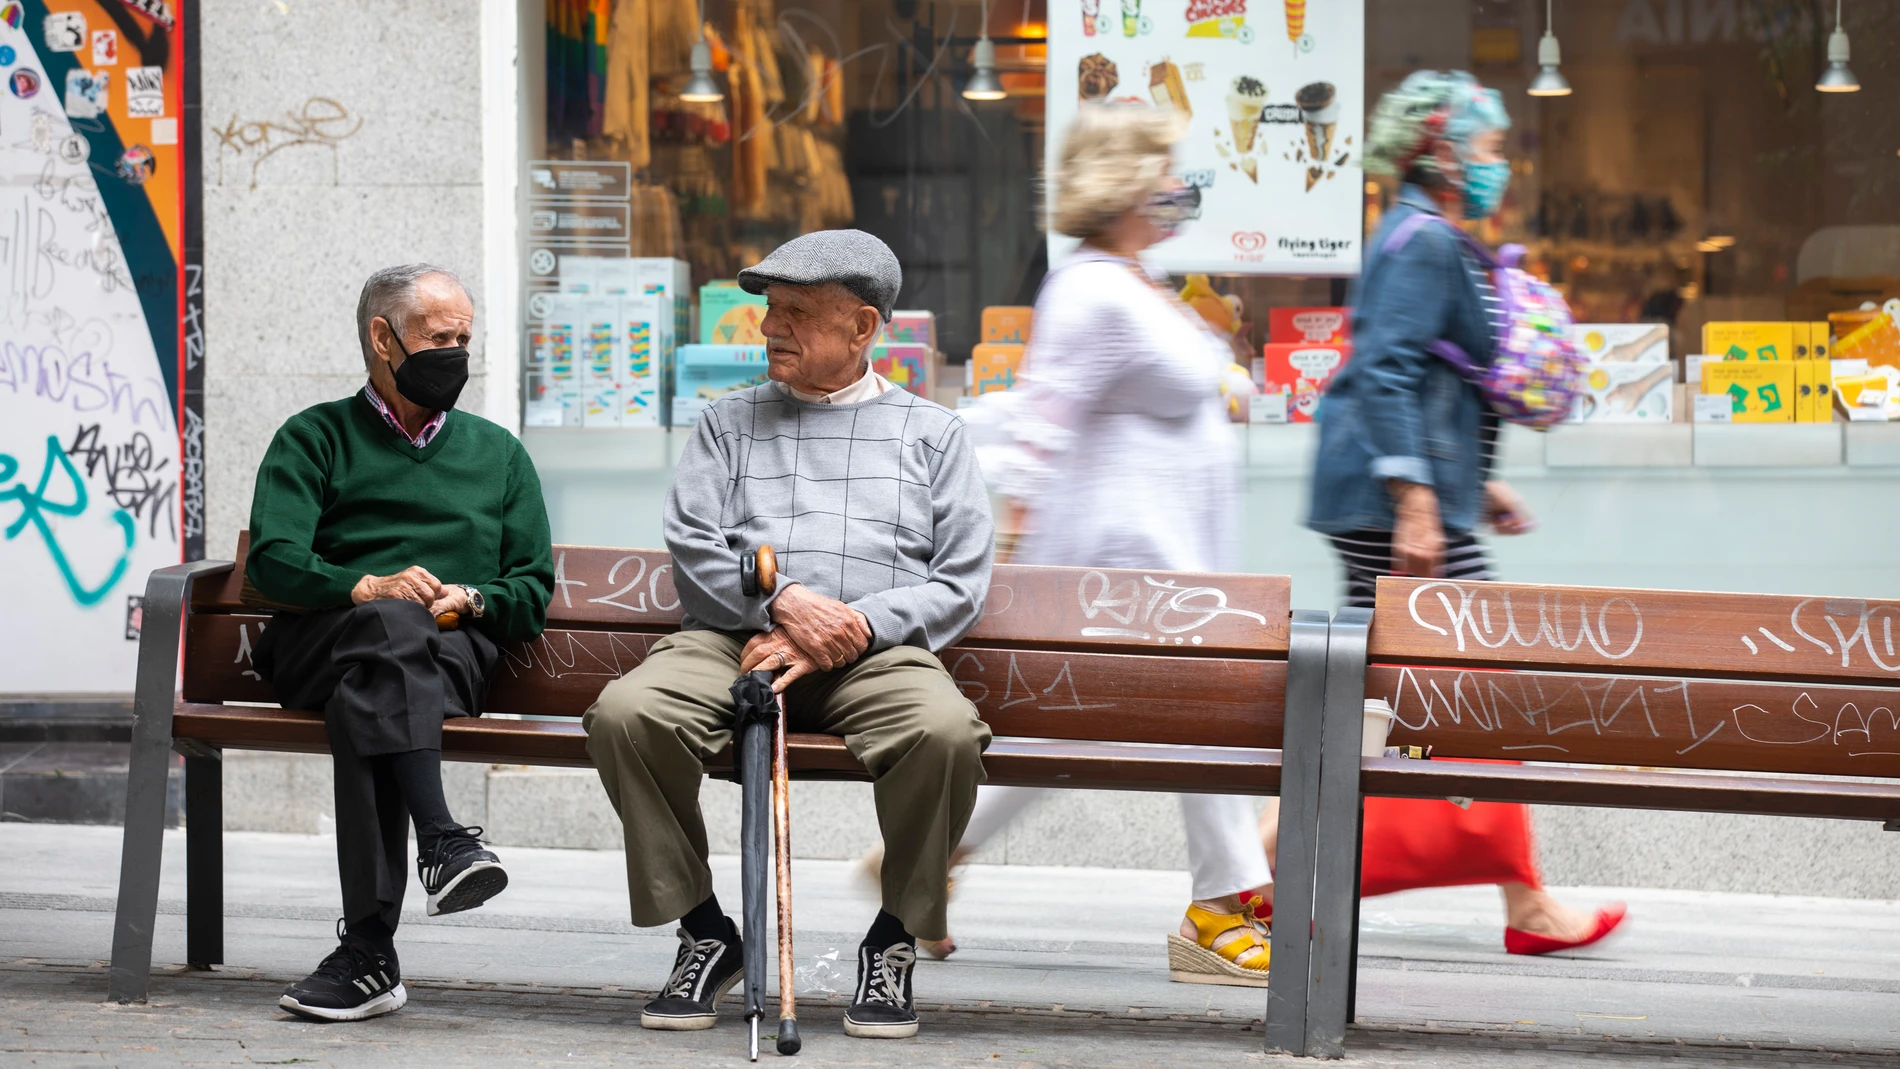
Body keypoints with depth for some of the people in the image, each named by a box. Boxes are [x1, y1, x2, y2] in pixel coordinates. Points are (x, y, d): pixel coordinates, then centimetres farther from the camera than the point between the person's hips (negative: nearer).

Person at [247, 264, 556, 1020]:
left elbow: (533, 589, 19)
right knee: (391, 625, -39)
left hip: (451, 653, 2)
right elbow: (272, 562, 0)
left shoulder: (497, 453, 28)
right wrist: (368, 588, -18)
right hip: (319, 642, -1)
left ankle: (369, 949, -49)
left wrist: (470, 599, -4)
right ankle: (441, 838, -57)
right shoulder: (315, 439, 17)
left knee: (369, 692, -36)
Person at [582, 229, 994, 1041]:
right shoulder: (730, 422, 22)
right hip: (735, 640, 2)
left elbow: (960, 583, 7)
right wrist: (785, 602, -12)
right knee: (625, 713, -30)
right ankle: (705, 932, -11)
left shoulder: (929, 432, 18)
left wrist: (855, 628, -10)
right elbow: (693, 545, 8)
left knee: (946, 729, -36)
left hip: (878, 654, -1)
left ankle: (894, 940, -12)